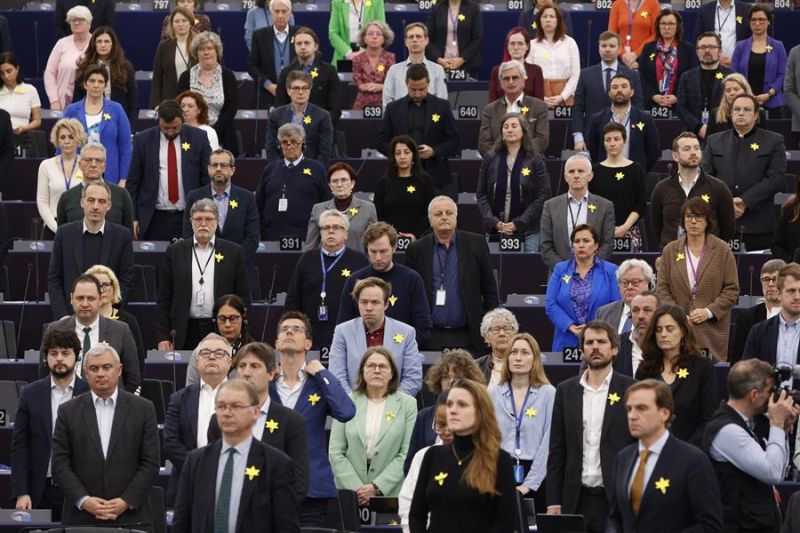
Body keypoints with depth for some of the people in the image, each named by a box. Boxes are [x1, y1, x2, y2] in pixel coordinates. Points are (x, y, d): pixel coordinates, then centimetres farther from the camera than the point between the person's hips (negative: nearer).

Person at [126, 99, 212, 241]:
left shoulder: (198, 138, 2)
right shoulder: (143, 140, 2)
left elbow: (208, 177, 6)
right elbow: (133, 182, 5)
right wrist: (133, 217, 0)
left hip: (189, 218, 0)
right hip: (155, 219, 0)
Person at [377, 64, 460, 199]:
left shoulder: (442, 106, 6)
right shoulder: (393, 108, 10)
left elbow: (454, 142, 4)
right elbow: (382, 142, 9)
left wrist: (434, 151, -13)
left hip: (436, 179, -1)